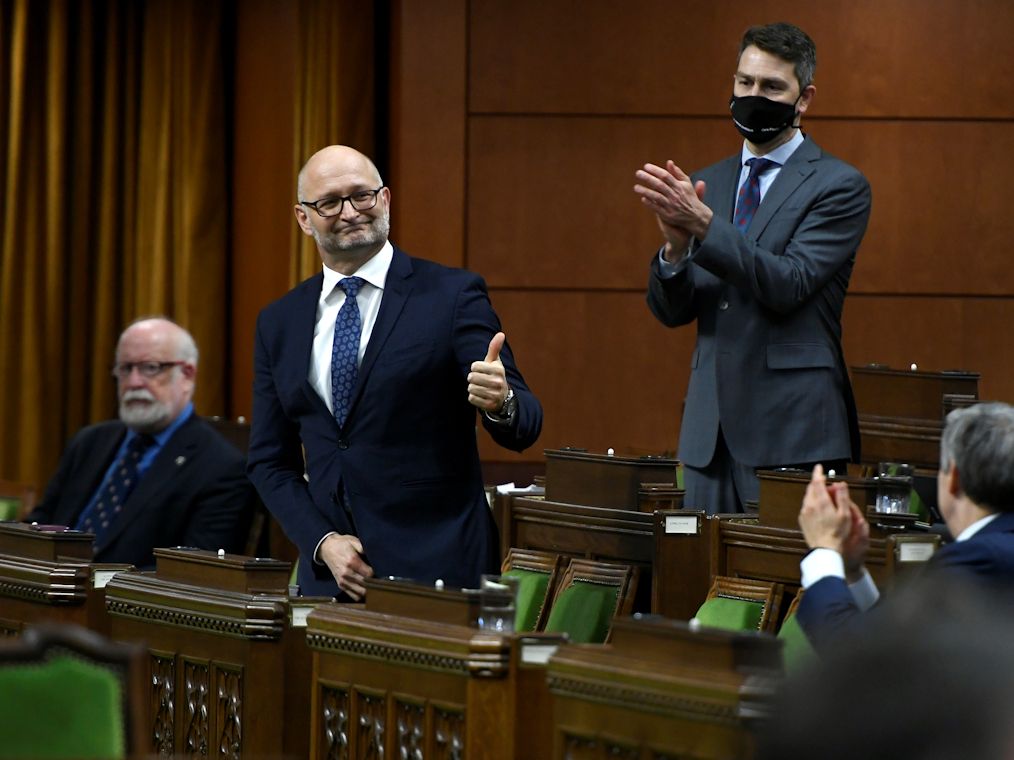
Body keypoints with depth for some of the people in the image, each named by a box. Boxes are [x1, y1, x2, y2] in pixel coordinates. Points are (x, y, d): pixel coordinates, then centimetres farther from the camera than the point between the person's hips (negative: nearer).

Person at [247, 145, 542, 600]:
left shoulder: (452, 295, -2)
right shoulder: (278, 323, 11)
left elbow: (523, 429, -7)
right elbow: (269, 461, 14)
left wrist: (500, 401, -30)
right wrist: (322, 542, -2)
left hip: (437, 571, -3)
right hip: (329, 575, 4)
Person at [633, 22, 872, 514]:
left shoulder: (839, 187, -2)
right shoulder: (705, 185, 15)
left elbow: (788, 284, -15)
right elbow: (671, 312, 10)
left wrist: (703, 224, -23)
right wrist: (675, 245, -11)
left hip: (792, 430, -6)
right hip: (712, 432, 6)